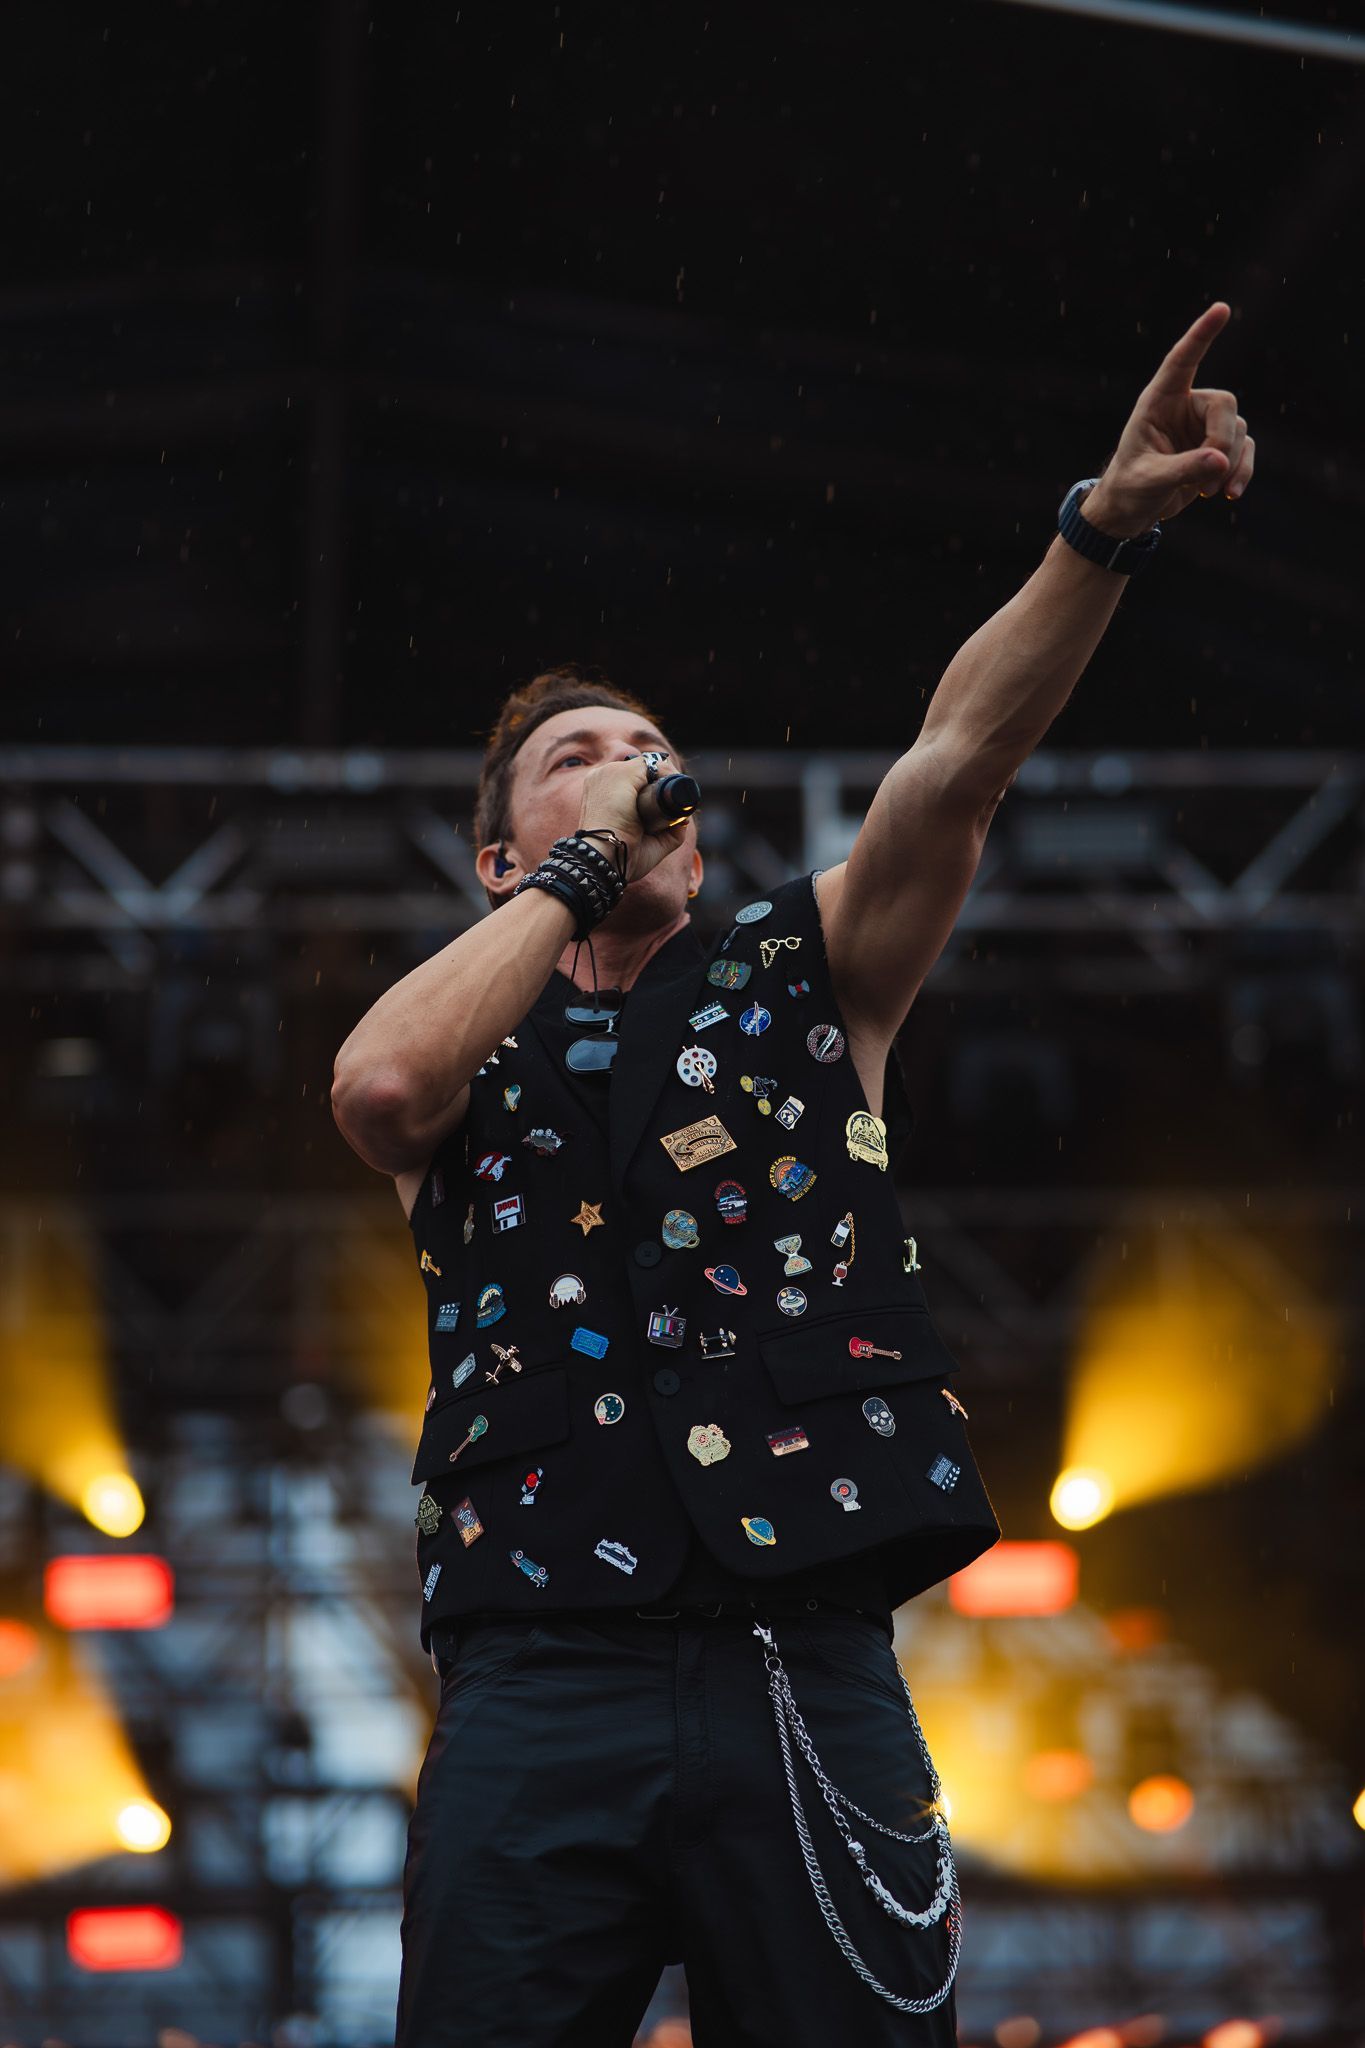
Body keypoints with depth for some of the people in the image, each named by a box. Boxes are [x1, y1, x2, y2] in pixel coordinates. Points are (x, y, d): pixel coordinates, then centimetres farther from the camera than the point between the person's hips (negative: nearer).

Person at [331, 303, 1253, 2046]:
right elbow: (379, 1080, -8)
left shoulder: (800, 977, 18)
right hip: (540, 1687, 0)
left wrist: (1103, 530, -15)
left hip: (808, 1684, 1)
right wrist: (581, 865, 3)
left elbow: (957, 758, 1)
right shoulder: (459, 1041, 18)